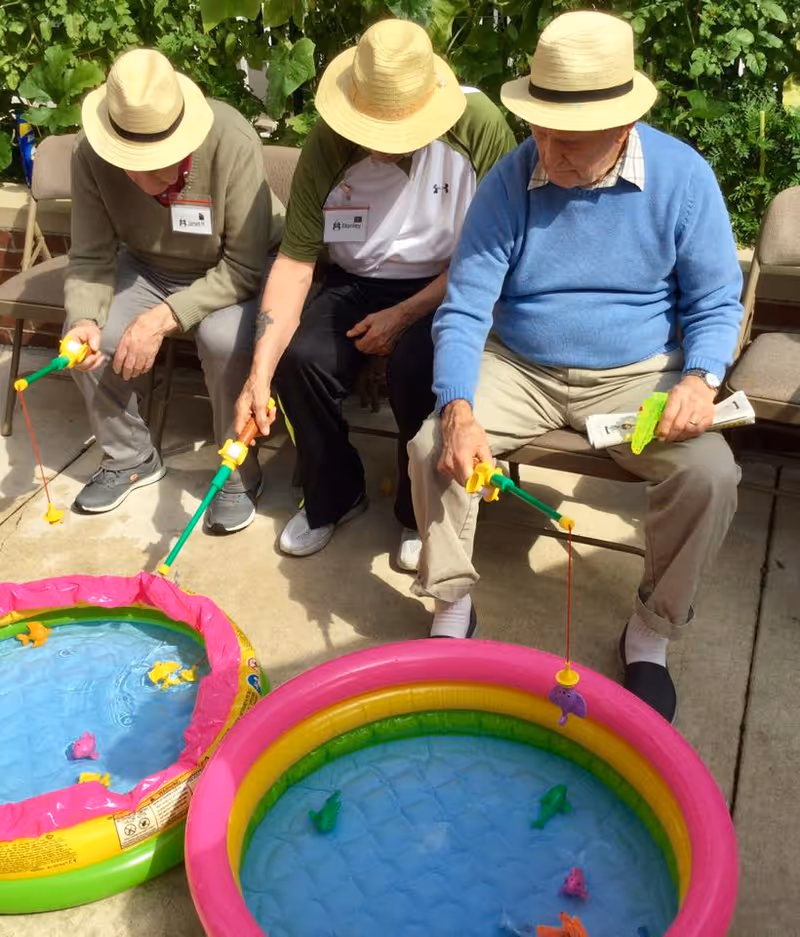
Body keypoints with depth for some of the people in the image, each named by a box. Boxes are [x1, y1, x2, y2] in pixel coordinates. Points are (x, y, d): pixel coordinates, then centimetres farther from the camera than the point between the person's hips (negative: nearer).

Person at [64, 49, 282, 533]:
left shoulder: (232, 143, -32)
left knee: (224, 338, -34)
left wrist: (163, 319, -35)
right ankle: (131, 457, 7)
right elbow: (91, 258, -15)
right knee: (90, 338, -20)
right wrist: (84, 320, -36)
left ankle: (239, 472, -9)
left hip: (234, 272, -3)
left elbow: (244, 267, -28)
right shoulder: (91, 152, -21)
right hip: (147, 268, 4)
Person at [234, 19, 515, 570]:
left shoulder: (478, 124, -20)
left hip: (450, 291, -2)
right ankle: (334, 495, 6)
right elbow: (294, 262, -14)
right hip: (358, 283, 3)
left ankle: (422, 512, -3)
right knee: (299, 356, -22)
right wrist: (260, 371, -25)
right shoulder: (328, 145, -13)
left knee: (416, 366, -31)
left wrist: (405, 315, -20)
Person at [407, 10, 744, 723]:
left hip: (636, 373, 0)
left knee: (710, 474, -24)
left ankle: (652, 631, 1)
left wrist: (700, 378, -23)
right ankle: (453, 607, 3)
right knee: (432, 447, -21)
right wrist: (459, 412, -30)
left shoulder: (682, 176, -10)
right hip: (520, 368, 1)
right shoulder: (511, 180, -11)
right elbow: (464, 309, -14)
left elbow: (716, 303, -2)